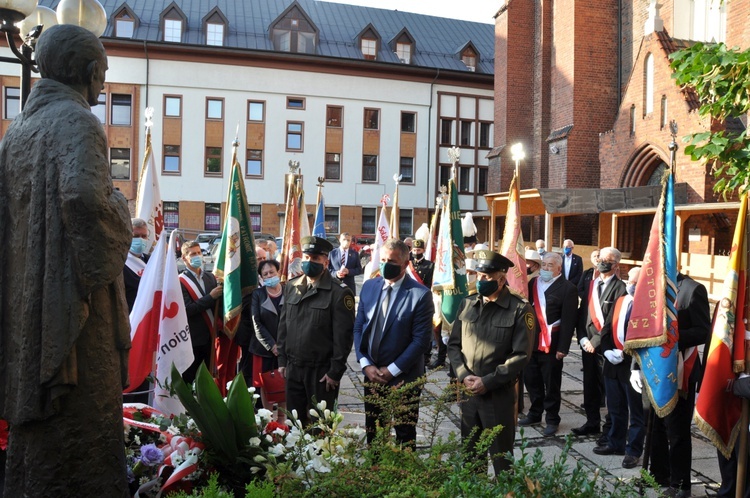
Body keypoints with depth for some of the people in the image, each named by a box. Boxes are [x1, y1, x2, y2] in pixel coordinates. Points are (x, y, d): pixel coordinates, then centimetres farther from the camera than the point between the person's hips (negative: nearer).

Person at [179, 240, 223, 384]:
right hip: (194, 339, -5)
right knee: (186, 379, 7)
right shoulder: (180, 282, -8)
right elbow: (187, 309, -18)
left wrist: (222, 290, -10)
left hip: (212, 336, 5)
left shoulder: (210, 277, 10)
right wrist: (210, 297, -19)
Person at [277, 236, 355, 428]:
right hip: (293, 367, 5)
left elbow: (343, 335, -13)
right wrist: (282, 359, 8)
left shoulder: (339, 292, -11)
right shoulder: (292, 286, 8)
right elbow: (283, 325, 11)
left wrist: (335, 371, -14)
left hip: (321, 370, -5)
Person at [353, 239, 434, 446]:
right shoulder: (369, 286, 3)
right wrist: (366, 364, -5)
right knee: (373, 434, 15)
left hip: (404, 378, -4)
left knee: (405, 437, 12)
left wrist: (392, 370, -13)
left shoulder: (420, 294, -12)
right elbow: (358, 328, 6)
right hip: (372, 374, 4)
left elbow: (421, 340, -14)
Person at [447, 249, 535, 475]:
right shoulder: (467, 304, 7)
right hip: (468, 392, 5)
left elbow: (521, 355, -12)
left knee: (501, 455, 9)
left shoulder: (520, 310, -8)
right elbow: (453, 344, 9)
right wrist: (464, 375, -7)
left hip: (500, 395, -4)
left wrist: (487, 382, -16)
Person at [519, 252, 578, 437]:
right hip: (530, 342, 6)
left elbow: (568, 321, -11)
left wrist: (563, 348, -15)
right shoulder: (533, 283, 10)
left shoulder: (567, 288, -8)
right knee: (531, 380, 16)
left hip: (551, 345, -6)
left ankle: (552, 419, 20)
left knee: (551, 384, 6)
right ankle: (534, 414, 32)